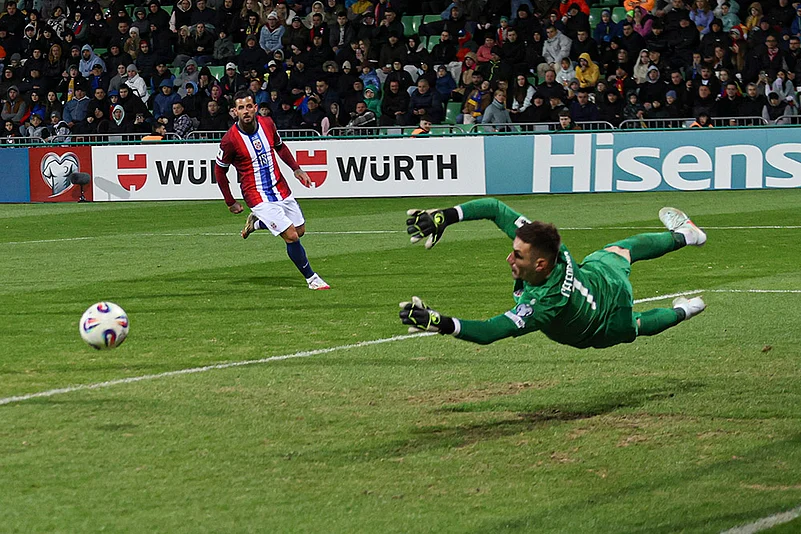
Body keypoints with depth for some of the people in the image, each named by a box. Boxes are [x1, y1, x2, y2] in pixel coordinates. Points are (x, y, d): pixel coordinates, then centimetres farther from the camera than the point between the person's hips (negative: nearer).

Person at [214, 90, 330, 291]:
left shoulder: (267, 123, -4)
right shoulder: (230, 140, -18)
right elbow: (220, 171, -4)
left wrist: (296, 169, 7)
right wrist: (230, 203, -1)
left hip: (281, 189, 6)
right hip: (258, 197, -6)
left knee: (300, 230, 15)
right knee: (291, 236, -12)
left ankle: (256, 223, 35)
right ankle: (311, 278, 8)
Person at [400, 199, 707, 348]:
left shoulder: (543, 305, -53)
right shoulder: (540, 242, -37)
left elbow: (489, 332, -58)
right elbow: (494, 207, -31)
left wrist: (440, 323, -70)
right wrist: (445, 217, -42)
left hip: (607, 328, -5)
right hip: (598, 271, 5)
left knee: (636, 325, 34)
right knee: (622, 250, 39)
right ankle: (683, 236, 67)